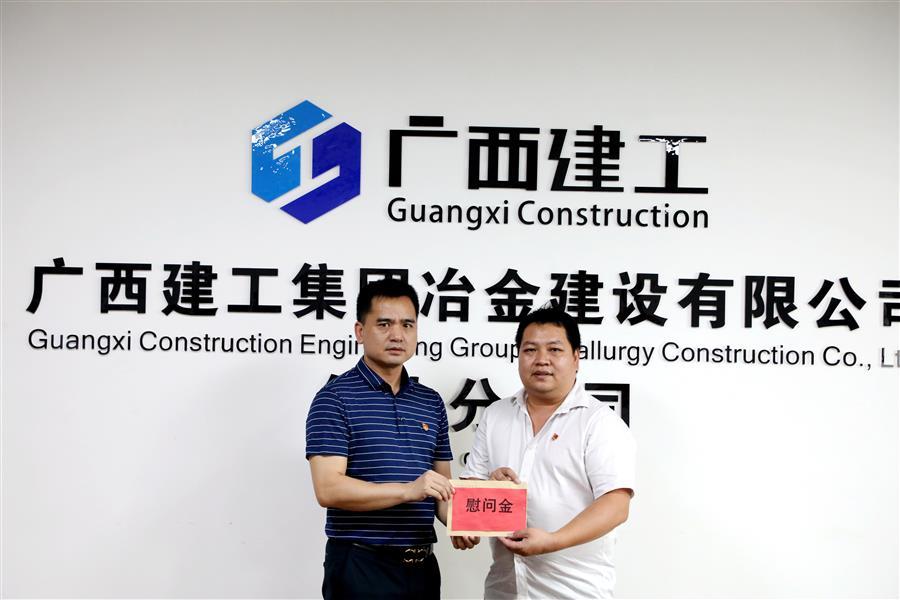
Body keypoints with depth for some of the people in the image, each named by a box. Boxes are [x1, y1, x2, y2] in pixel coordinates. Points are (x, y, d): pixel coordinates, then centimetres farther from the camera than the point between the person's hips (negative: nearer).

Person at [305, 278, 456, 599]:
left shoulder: (431, 402, 10)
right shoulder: (335, 398, -8)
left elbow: (442, 486, 13)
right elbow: (328, 489, -16)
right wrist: (408, 490, -25)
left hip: (422, 565, 6)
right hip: (360, 565, -5)